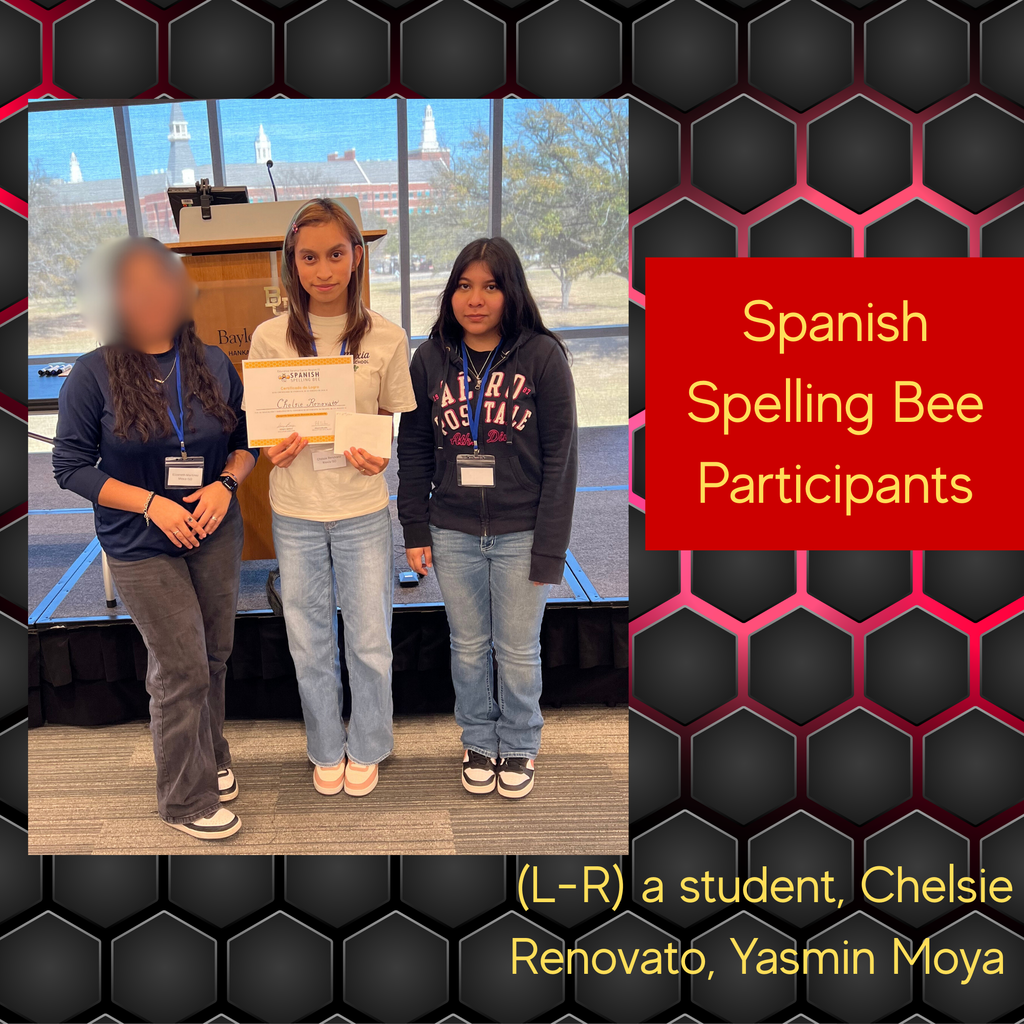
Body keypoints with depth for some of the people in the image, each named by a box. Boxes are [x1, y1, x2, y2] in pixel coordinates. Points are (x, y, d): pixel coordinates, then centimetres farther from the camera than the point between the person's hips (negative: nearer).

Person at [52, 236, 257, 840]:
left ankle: (210, 757, 37)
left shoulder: (214, 364, 2)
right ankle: (188, 797, 15)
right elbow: (71, 464, -7)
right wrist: (151, 503, -17)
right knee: (183, 669, -3)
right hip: (142, 544, -4)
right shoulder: (95, 372, -9)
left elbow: (246, 440, 10)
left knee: (216, 656, 14)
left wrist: (226, 484, -11)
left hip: (216, 535, 4)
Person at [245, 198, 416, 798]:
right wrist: (272, 450, -17)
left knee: (370, 640, 10)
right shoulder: (270, 338, -4)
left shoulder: (386, 338, -6)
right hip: (295, 512, 1)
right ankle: (327, 749, 35)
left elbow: (399, 420, 3)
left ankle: (366, 748, 34)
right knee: (310, 642, 14)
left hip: (362, 509, -1)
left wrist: (381, 455, -17)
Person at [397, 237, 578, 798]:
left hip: (520, 534, -2)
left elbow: (560, 456, -7)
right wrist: (415, 531, 3)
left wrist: (549, 547, -10)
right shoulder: (431, 358, 3)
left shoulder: (542, 356, -7)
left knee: (518, 651, 9)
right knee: (468, 647, 14)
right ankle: (478, 741, 34)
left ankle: (520, 746, 31)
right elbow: (413, 451, 8)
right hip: (453, 533, 3)